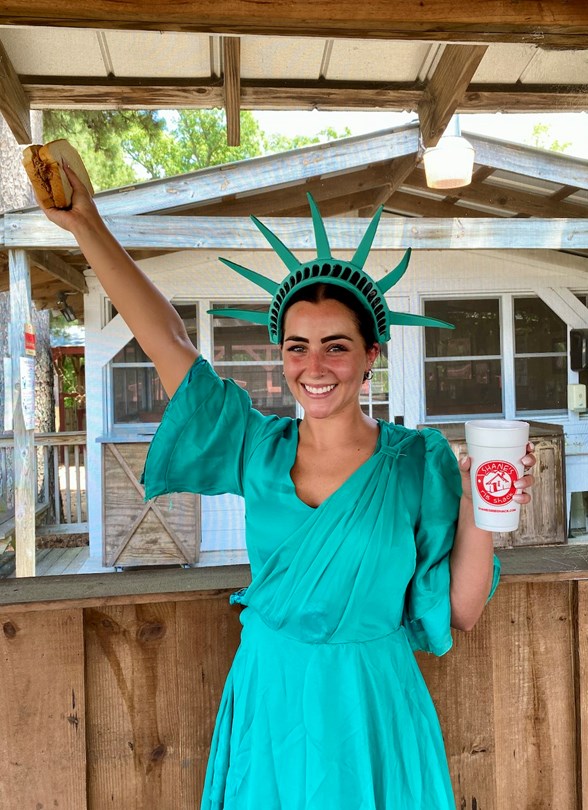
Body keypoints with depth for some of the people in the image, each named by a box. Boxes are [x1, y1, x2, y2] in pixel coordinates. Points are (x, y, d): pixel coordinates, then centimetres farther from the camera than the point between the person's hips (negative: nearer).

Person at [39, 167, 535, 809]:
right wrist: (86, 225, -4)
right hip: (265, 702, 3)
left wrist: (477, 512, -22)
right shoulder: (259, 447, -5)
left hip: (369, 710, -2)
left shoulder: (419, 462, -11)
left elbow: (460, 613, -7)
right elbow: (168, 339, -4)